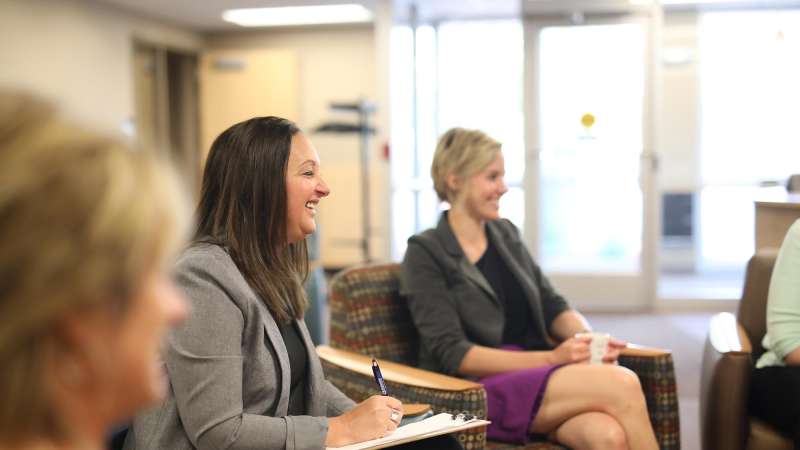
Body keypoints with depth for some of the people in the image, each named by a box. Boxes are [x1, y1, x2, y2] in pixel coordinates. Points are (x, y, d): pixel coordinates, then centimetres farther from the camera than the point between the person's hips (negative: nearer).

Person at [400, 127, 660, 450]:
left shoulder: (505, 234, 14)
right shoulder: (425, 254, -5)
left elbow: (552, 307, 13)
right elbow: (452, 354, -12)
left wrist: (589, 340, -10)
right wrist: (551, 358, -19)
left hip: (539, 376, 5)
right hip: (480, 392, -5)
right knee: (621, 385, -27)